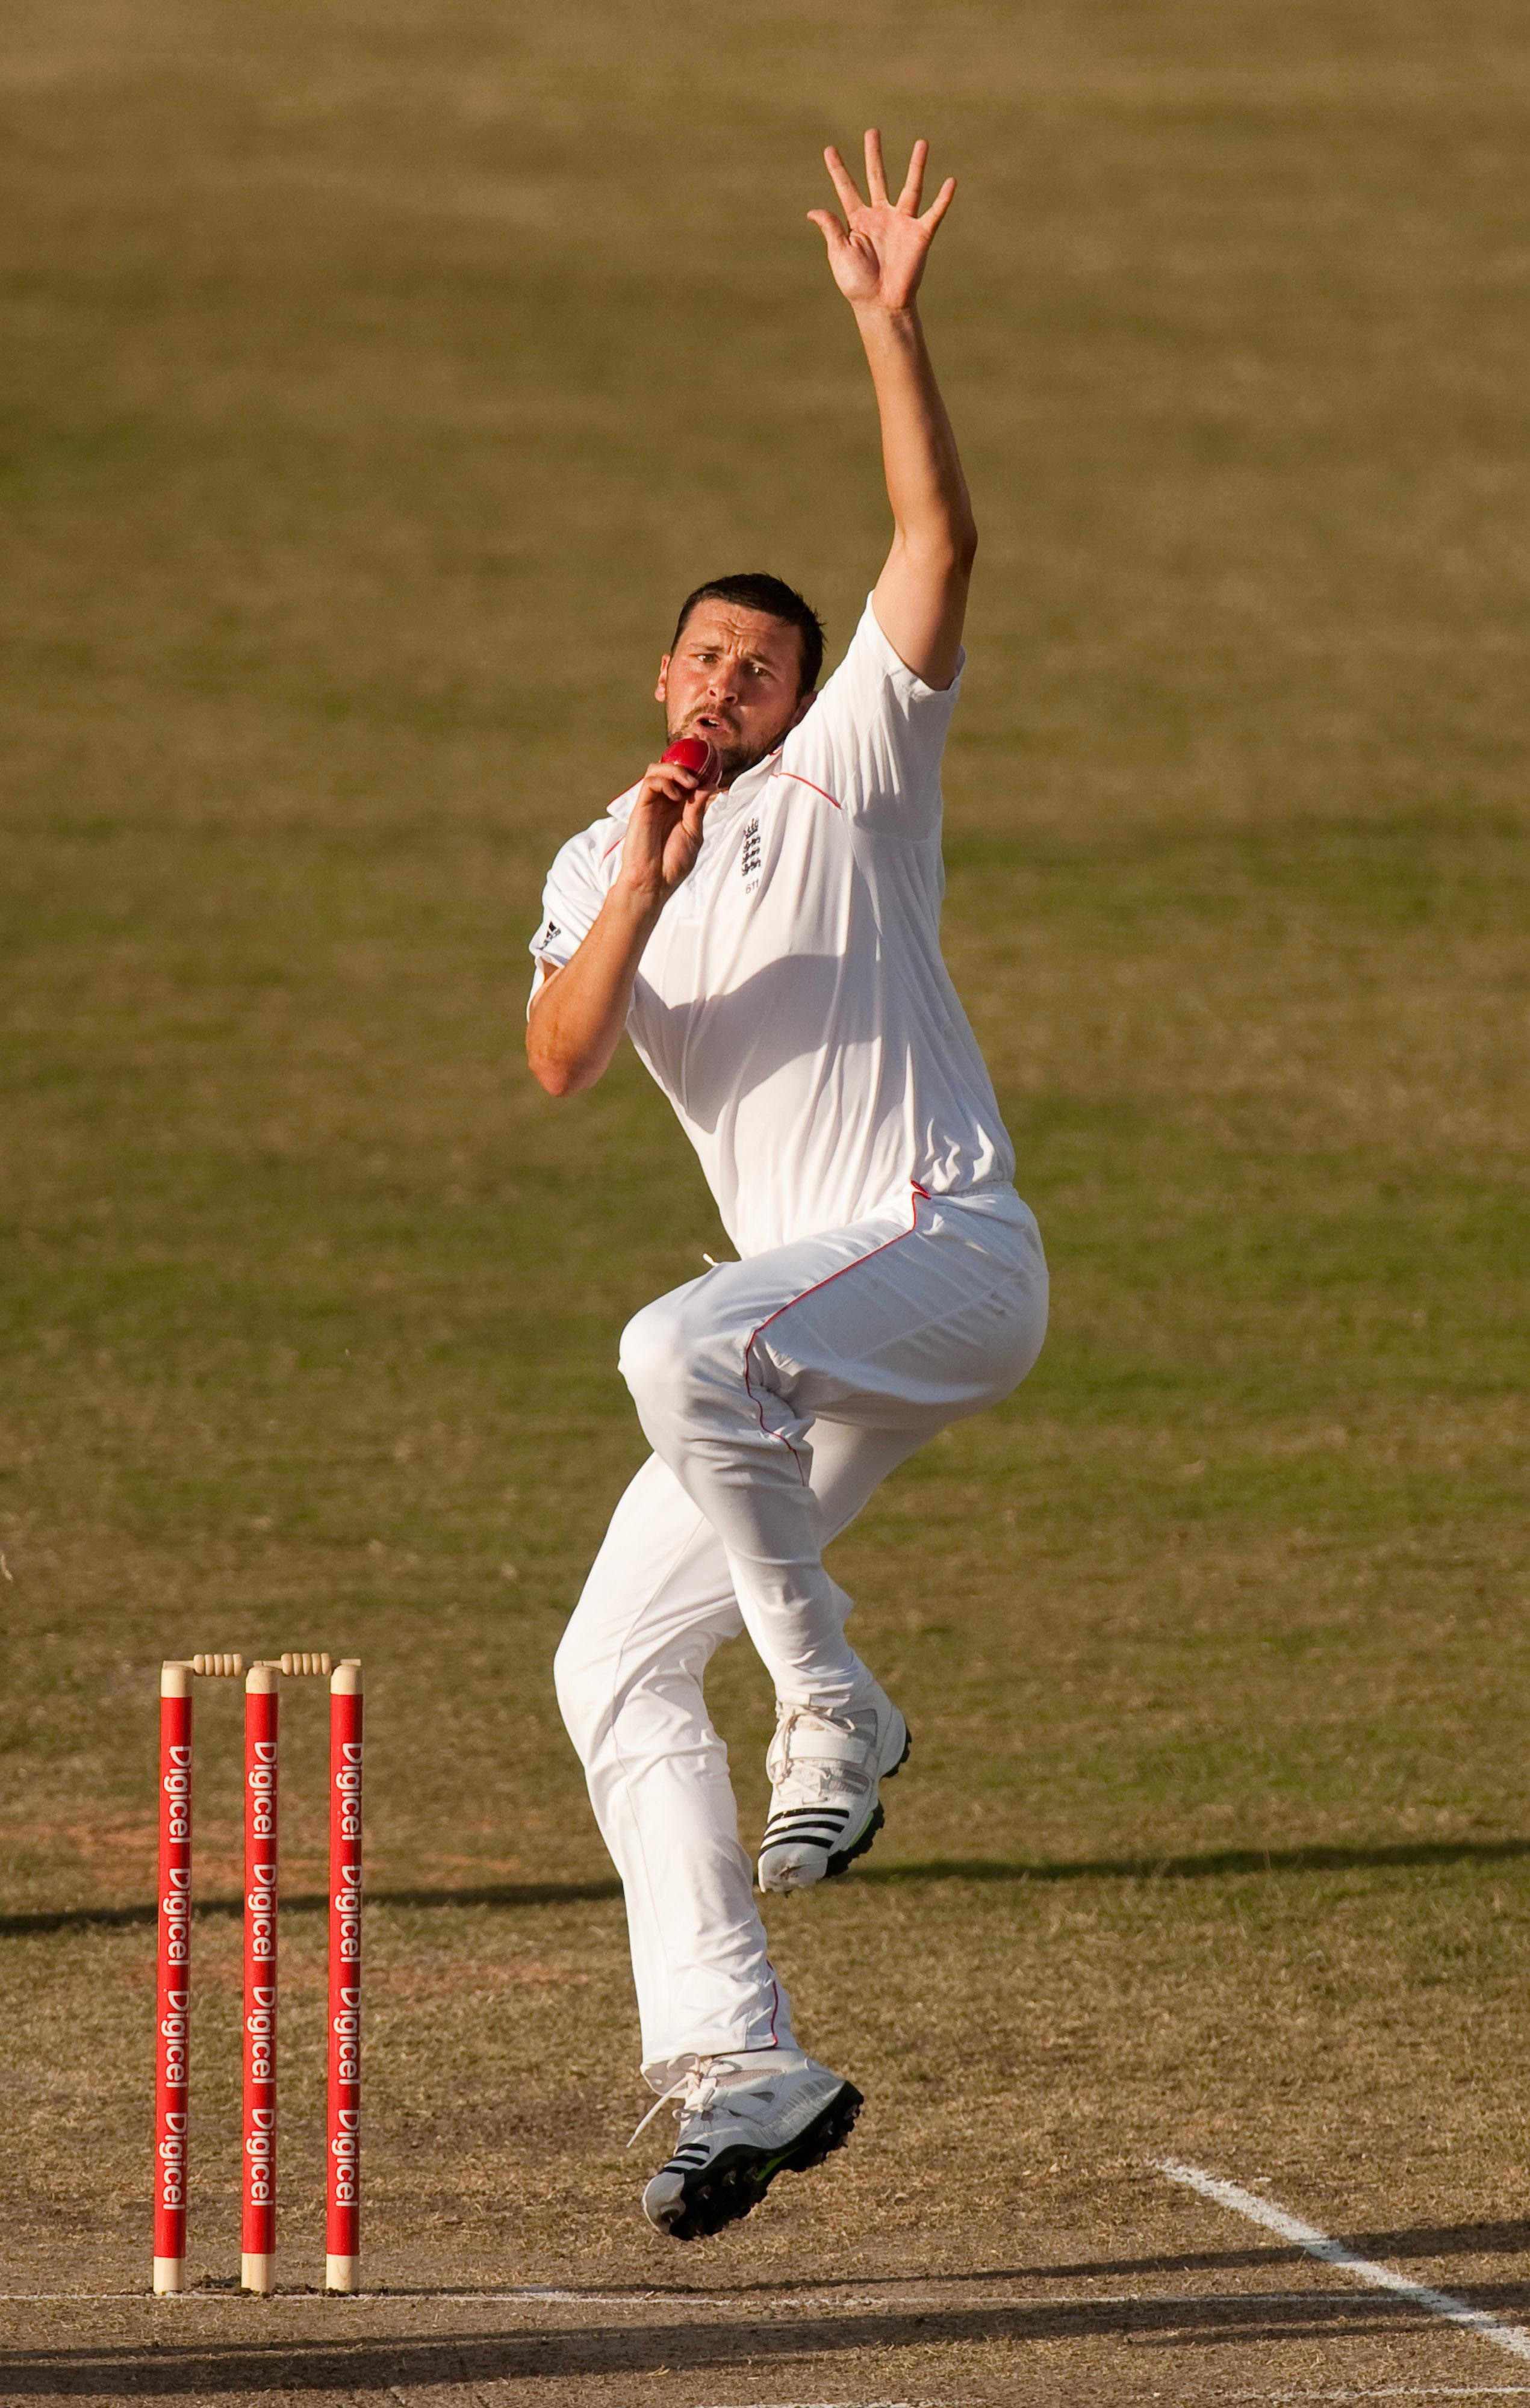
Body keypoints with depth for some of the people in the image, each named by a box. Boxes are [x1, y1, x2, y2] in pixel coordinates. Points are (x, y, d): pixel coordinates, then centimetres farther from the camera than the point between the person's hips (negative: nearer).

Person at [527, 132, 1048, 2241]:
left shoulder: (852, 776, 3)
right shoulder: (600, 869, 16)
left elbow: (941, 549, -11)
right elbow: (561, 1060, -3)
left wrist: (890, 327, -21)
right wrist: (634, 901, -18)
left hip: (954, 1255, -7)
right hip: (809, 1317, 7)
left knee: (687, 1349, -35)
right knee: (616, 1667, -2)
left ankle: (834, 1718, -20)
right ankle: (741, 2068, -3)